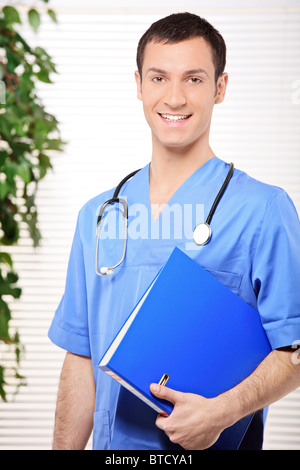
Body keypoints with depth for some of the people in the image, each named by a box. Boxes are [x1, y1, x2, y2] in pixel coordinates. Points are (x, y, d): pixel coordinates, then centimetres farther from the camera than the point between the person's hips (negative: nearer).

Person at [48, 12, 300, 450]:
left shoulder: (264, 209, -9)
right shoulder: (97, 215, 6)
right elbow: (82, 359, 8)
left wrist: (222, 411, -26)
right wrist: (64, 448, 2)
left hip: (213, 446, -4)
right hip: (112, 445, 4)